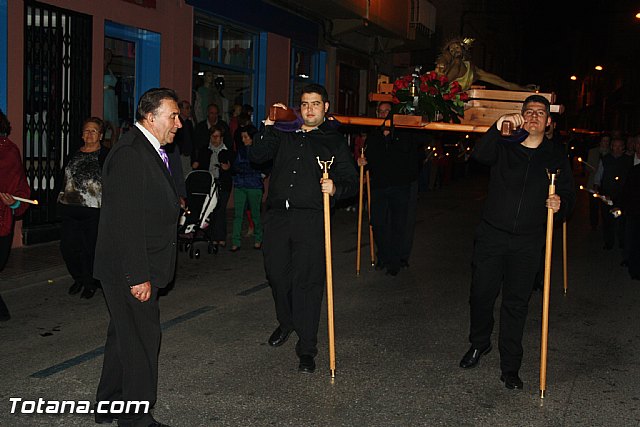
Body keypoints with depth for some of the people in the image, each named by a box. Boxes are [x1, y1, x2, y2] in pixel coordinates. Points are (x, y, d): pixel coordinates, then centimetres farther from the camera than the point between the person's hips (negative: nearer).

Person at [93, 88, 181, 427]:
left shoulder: (151, 151, 12)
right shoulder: (129, 155, -21)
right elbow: (126, 223, -25)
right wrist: (138, 277, -24)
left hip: (138, 269, 11)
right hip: (130, 271, -11)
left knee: (124, 335, 20)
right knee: (141, 340, -1)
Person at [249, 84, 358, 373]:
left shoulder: (334, 141, 10)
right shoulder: (284, 135, 16)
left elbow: (351, 180, 6)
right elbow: (256, 156, 5)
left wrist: (335, 188, -15)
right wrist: (269, 126, -3)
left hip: (311, 219, -3)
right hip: (277, 215, 3)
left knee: (308, 281, -5)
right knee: (276, 273, 10)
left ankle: (307, 348, 3)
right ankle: (286, 322, 38)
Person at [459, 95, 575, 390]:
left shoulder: (556, 156, 7)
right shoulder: (504, 148, 3)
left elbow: (568, 194, 9)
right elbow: (479, 155, -18)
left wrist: (560, 205, -14)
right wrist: (499, 126, -29)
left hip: (528, 243, 0)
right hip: (491, 235, 0)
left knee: (516, 302, 3)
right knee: (481, 293, 7)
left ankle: (510, 367, 13)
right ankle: (479, 344, 33)